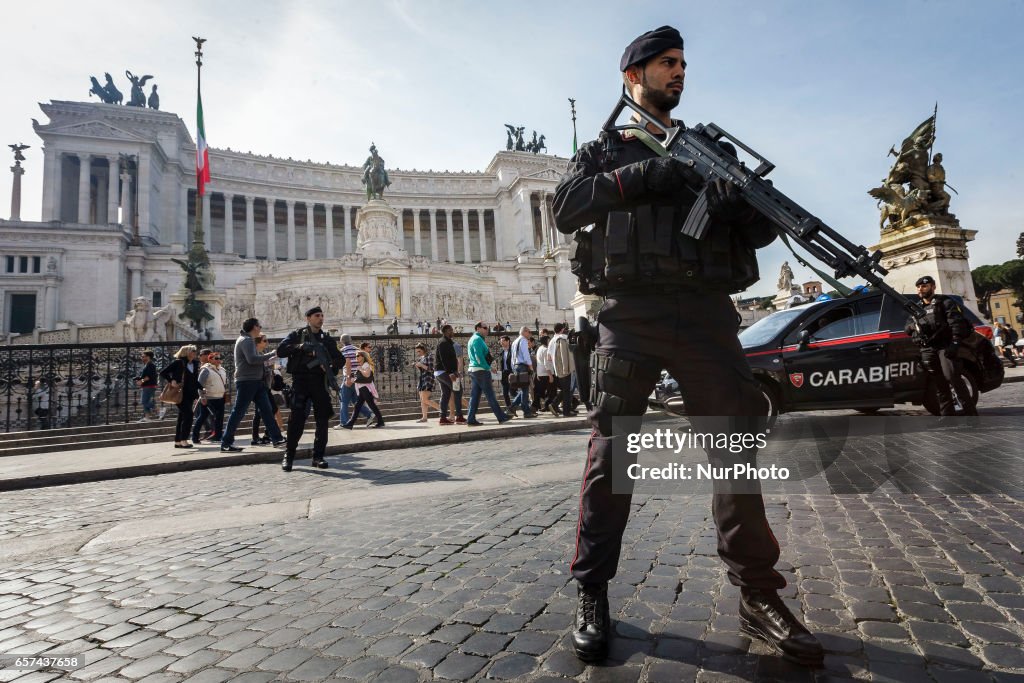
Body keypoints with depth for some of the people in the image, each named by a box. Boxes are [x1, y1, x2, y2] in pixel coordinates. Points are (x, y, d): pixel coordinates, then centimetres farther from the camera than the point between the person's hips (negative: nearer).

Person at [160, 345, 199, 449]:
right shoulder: (177, 362, -7)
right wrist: (171, 381, -18)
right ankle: (183, 440, -8)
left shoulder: (195, 364, 11)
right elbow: (163, 373, -6)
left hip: (189, 394, 7)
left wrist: (196, 395, 11)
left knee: (182, 417, 11)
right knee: (188, 414, -13)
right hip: (180, 393, -7)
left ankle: (177, 441, 18)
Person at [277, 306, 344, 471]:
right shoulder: (297, 335, 7)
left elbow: (340, 359, 13)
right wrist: (300, 347, -18)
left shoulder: (327, 339, 15)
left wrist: (332, 369, -8)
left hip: (320, 381, 3)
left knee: (323, 419, 1)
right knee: (297, 418, -8)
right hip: (300, 380, -3)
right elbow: (280, 350, -4)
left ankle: (318, 456, 9)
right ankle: (288, 456, 3)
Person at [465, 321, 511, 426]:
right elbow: (479, 356, -20)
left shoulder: (474, 338, 20)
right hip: (481, 370, -10)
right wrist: (487, 367, -13)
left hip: (474, 370, 10)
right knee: (490, 395, -4)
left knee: (475, 395, 8)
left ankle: (471, 419, 6)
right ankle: (501, 417, 1)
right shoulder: (478, 339, -12)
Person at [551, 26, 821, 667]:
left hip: (706, 309, 3)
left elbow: (761, 230, 15)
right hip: (629, 313, -2)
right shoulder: (604, 150, 18)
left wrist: (745, 202, -9)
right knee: (611, 451, -2)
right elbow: (567, 208, -2)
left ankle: (759, 596, 14)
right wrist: (642, 175, -11)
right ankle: (593, 596, 9)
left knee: (737, 446, 1)